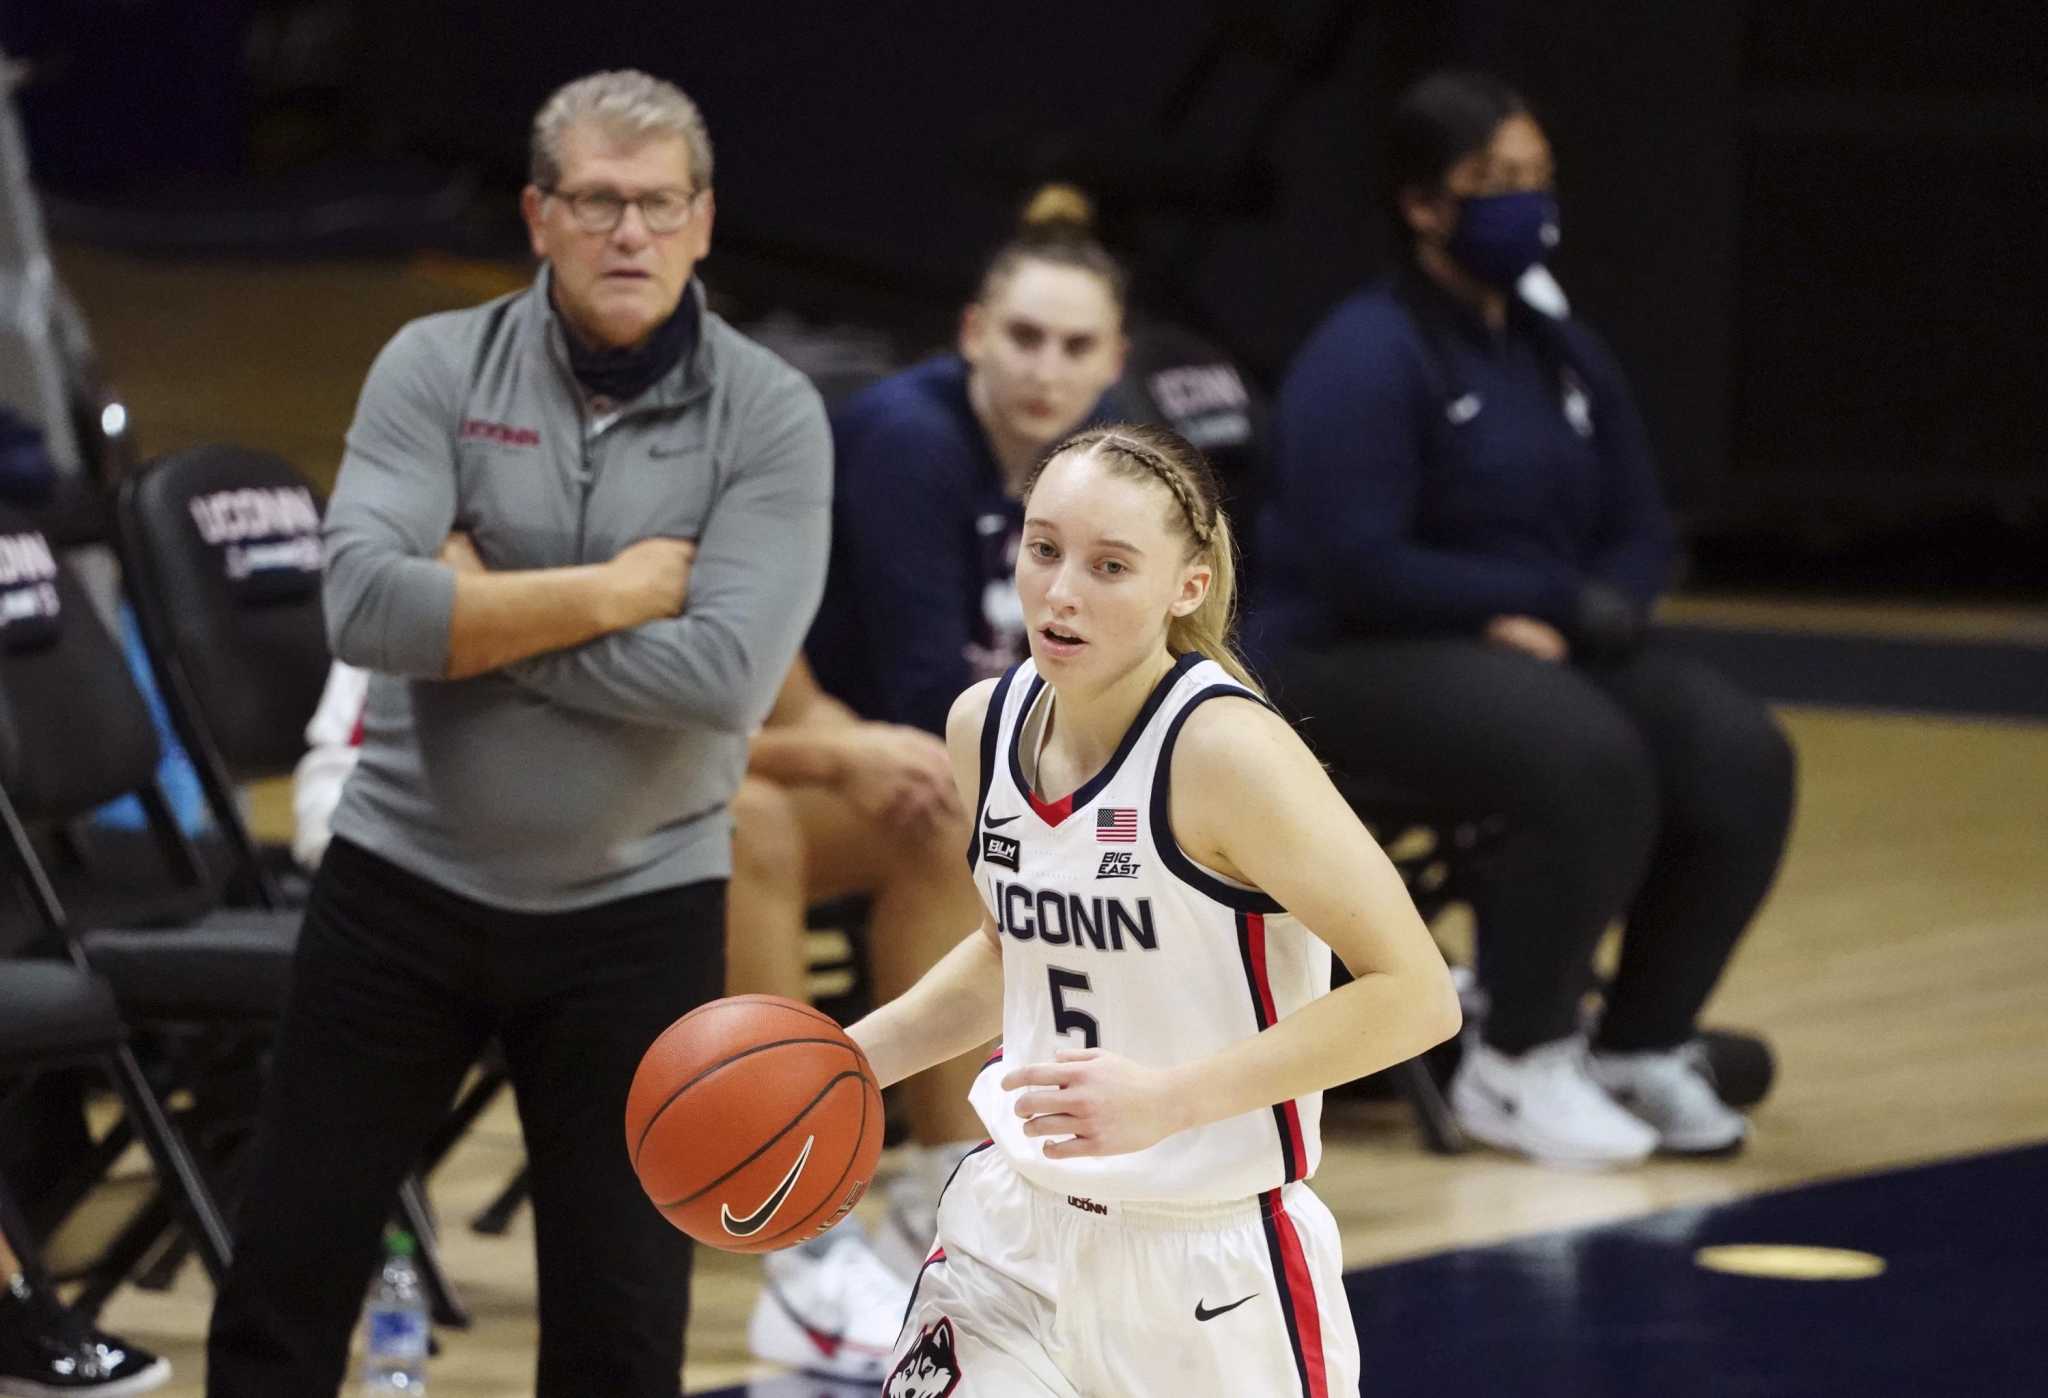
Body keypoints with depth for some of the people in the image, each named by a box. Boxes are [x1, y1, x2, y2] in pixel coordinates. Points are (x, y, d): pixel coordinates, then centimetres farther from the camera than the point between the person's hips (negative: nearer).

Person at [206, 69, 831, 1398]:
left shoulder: (772, 416, -7)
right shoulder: (437, 366, -4)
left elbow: (726, 676, -20)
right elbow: (365, 602, -18)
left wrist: (484, 612, -16)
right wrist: (612, 593, -19)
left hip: (636, 909, -1)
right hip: (406, 878, 1)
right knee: (286, 1280, 7)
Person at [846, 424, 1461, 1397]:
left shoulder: (1225, 749, -20)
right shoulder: (986, 725, 1)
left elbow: (1415, 996, -22)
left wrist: (1170, 1097, -27)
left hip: (1211, 1269, -5)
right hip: (1014, 1236, 5)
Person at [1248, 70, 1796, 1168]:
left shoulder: (1565, 357, 13)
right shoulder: (1367, 357, -11)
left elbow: (1641, 532, 16)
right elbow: (1359, 566, -20)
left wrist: (1581, 621, -8)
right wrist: (1557, 602, -15)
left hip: (1542, 650, 8)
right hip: (1361, 662, -8)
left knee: (1739, 759, -17)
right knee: (1590, 762, -35)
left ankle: (1641, 1045, -2)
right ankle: (1516, 1067, -16)